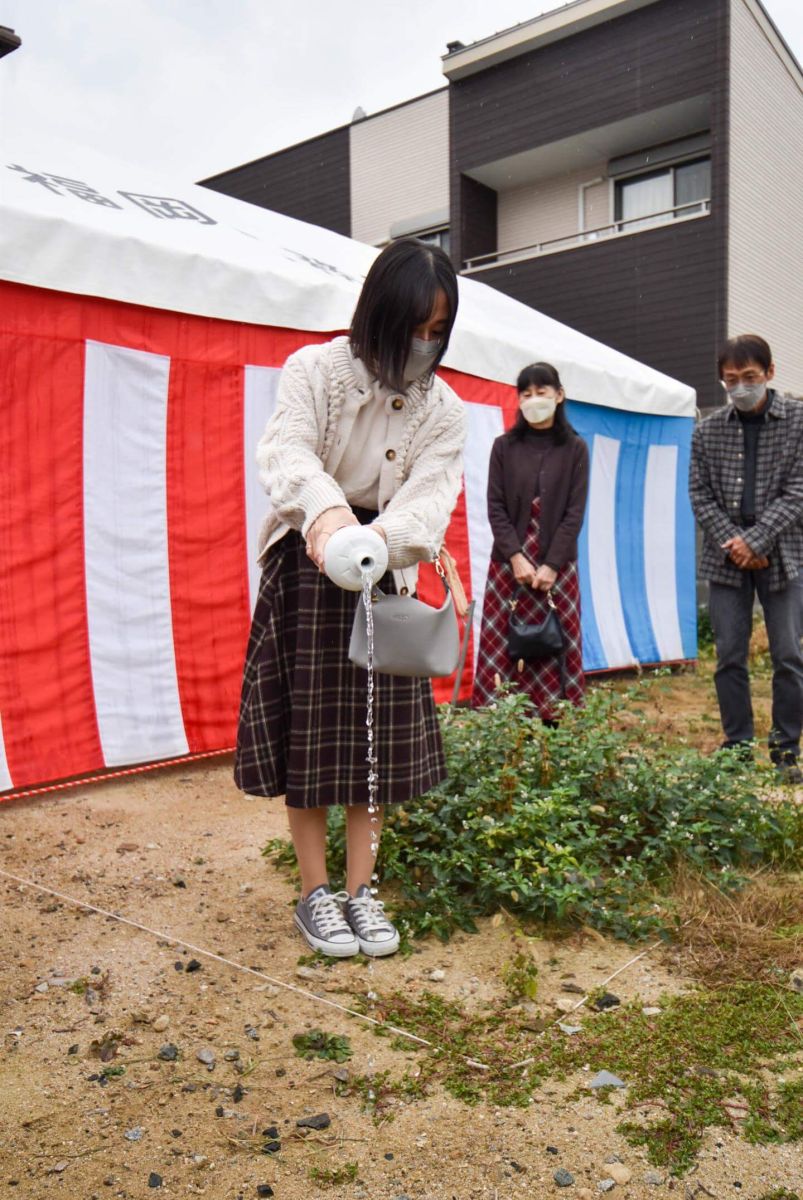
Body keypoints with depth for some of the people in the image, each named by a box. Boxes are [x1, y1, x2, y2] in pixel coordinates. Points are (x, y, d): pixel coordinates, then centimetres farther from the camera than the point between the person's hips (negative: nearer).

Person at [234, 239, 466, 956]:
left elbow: (432, 495, -14)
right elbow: (285, 451, -24)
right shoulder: (315, 370, -7)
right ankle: (316, 894, 18)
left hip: (384, 573, 3)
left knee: (379, 736, 5)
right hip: (305, 567, -2)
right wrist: (325, 508, -47)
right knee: (307, 734, 3)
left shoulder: (443, 410, 1)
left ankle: (361, 890, 21)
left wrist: (377, 536, -37)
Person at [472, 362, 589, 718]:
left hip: (557, 565, 0)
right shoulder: (504, 447, 7)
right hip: (509, 563, 1)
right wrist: (516, 557, -11)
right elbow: (495, 508, 1)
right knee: (505, 646, -2)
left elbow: (575, 513, 0)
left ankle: (552, 722, 5)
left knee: (555, 646, -1)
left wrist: (551, 565, -10)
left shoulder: (575, 449, 6)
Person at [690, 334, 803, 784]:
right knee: (730, 657, 4)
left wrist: (756, 540, -14)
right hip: (726, 558, 2)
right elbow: (701, 494, 5)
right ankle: (737, 748, 15)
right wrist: (730, 540, -9)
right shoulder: (709, 430, 7)